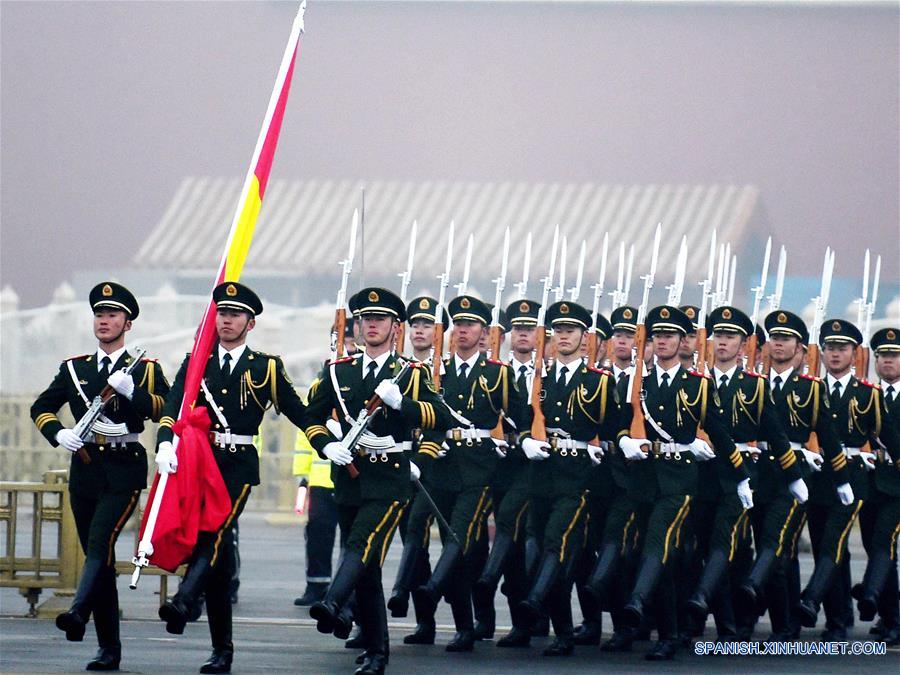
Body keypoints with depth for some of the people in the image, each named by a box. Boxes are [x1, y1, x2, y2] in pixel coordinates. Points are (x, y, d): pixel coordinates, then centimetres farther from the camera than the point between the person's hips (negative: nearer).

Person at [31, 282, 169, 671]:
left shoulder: (145, 370, 4)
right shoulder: (74, 369, 14)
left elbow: (168, 411, -8)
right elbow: (41, 408, 15)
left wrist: (131, 391, -22)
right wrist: (58, 434, -4)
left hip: (124, 471, -4)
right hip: (84, 469, 4)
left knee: (100, 542, -24)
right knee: (97, 555, 5)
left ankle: (79, 612, -42)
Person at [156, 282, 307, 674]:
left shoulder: (266, 368, 7)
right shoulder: (196, 362, 12)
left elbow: (299, 414, 9)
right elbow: (172, 409, -1)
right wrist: (165, 444, -19)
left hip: (239, 465, -2)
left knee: (215, 534, -24)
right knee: (217, 552, 3)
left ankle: (183, 603, -43)